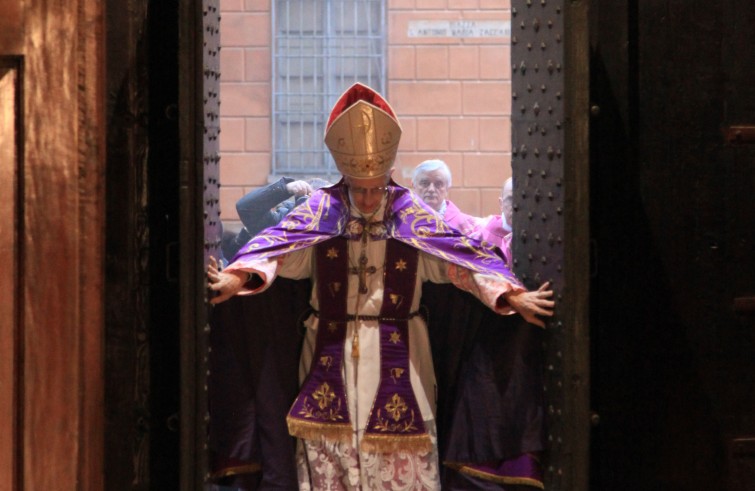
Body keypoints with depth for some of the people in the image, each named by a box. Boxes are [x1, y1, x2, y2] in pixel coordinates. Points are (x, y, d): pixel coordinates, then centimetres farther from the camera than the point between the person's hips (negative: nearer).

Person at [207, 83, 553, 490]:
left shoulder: (411, 216, -1)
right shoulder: (321, 212, 0)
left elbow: (462, 257, -11)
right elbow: (278, 245, -15)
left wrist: (511, 295, -27)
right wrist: (240, 276, -36)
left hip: (396, 355, 0)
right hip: (331, 355, 1)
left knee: (400, 453, 0)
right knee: (328, 442, 2)